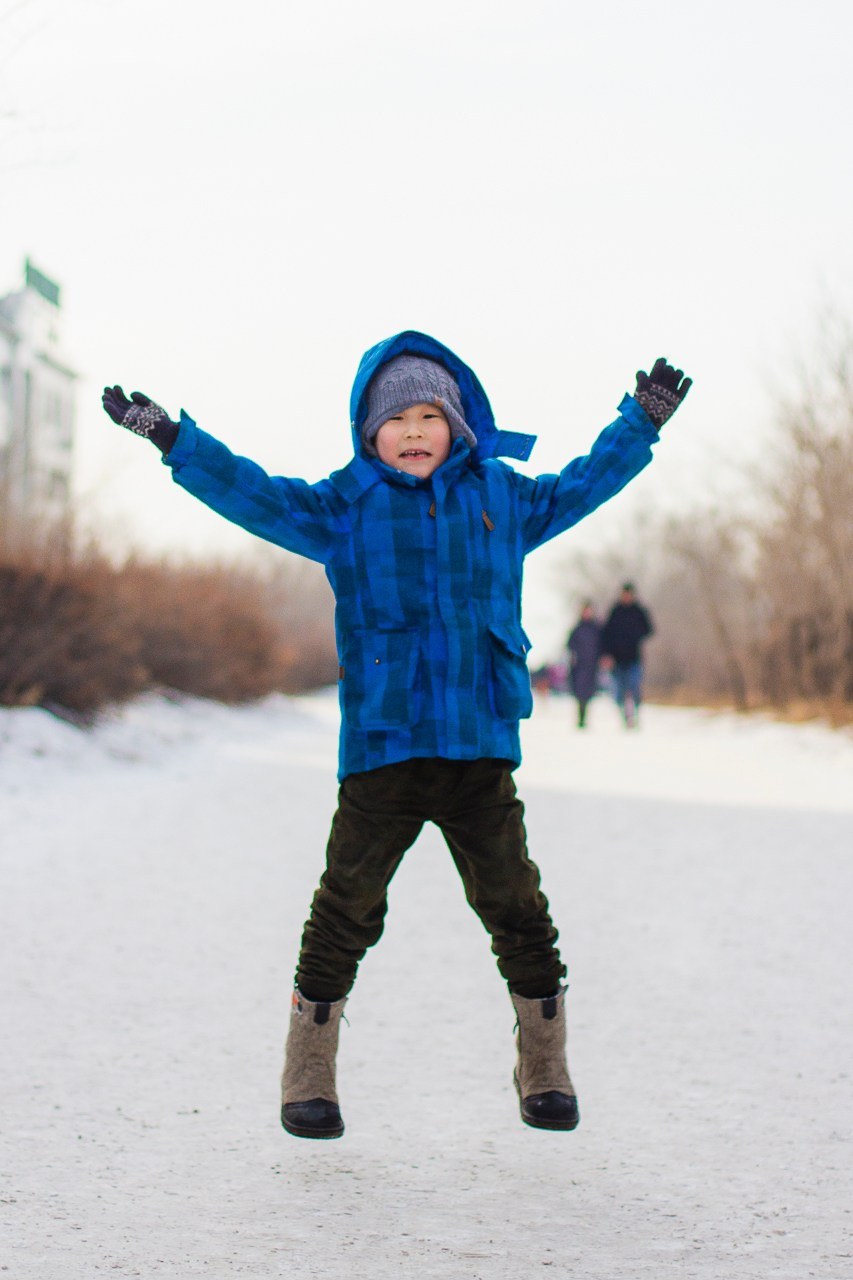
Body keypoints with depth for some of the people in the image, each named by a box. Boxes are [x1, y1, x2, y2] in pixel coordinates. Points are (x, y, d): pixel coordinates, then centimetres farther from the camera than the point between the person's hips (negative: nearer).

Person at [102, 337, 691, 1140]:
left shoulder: (502, 499, 13)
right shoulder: (344, 507, 6)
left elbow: (580, 488, 27)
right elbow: (257, 496, 1)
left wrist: (642, 422, 27)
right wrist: (173, 439, -7)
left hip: (480, 743, 2)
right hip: (380, 744, -2)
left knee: (513, 902, 5)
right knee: (347, 905, -2)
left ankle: (545, 1072, 19)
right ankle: (309, 1078, 10)